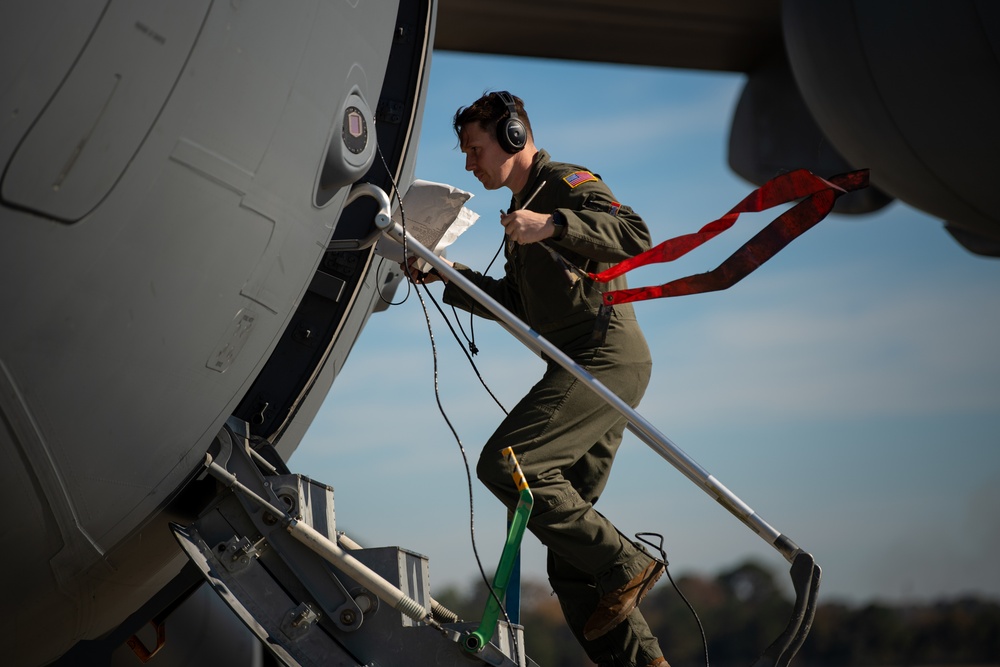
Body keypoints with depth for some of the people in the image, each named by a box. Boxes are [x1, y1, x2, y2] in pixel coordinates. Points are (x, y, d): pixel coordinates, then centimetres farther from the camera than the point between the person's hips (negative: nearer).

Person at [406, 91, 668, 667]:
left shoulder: (567, 183, 0)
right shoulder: (524, 210, 27)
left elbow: (636, 235, -17)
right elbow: (515, 305, 28)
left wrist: (554, 223, -27)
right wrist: (450, 277, 18)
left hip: (606, 356, -10)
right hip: (587, 368, 10)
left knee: (505, 461, -22)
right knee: (569, 551, 5)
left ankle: (624, 565, -16)